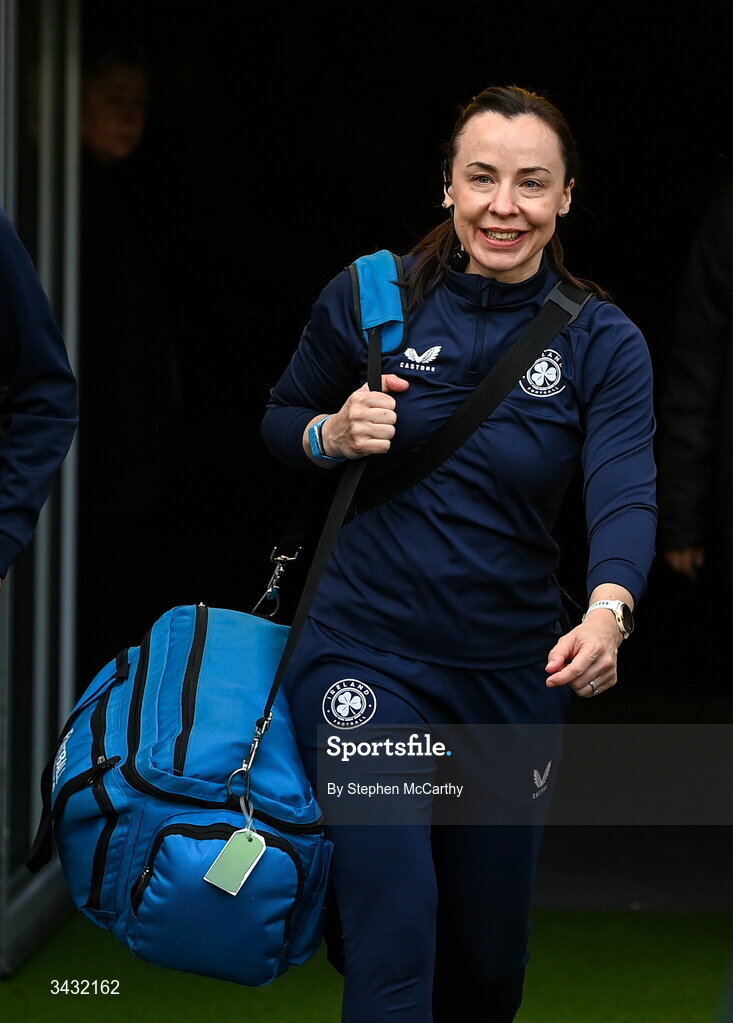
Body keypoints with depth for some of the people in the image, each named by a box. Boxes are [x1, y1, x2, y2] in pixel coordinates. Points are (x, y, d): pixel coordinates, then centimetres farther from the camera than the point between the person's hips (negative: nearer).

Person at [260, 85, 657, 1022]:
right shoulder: (370, 297, -5)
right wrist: (333, 436, -14)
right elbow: (279, 421, 10)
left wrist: (609, 610, -40)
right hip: (366, 652, -2)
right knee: (393, 940, -17)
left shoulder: (603, 345, -4)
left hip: (512, 672, 2)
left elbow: (626, 495, -19)